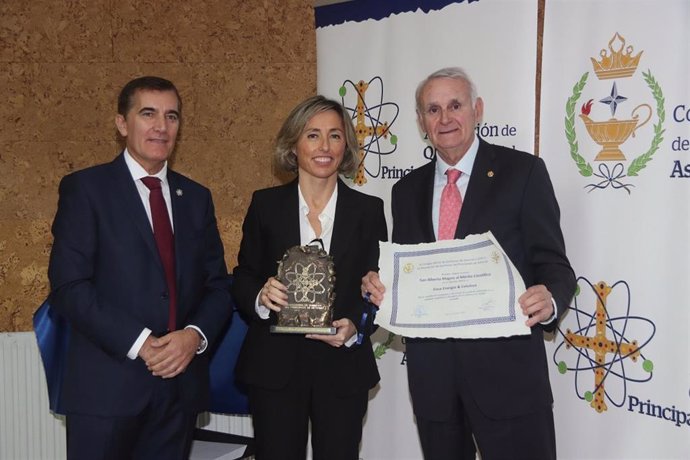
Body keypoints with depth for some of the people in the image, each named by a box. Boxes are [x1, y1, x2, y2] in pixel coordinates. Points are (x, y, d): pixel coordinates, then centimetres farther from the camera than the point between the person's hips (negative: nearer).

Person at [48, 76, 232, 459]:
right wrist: (140, 343, -17)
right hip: (108, 384, -4)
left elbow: (218, 285, 10)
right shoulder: (85, 188, -2)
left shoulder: (196, 197, 12)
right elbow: (69, 287, -10)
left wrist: (195, 335, -9)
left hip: (182, 382, 4)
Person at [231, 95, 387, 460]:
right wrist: (260, 297, -18)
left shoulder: (368, 210, 3)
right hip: (274, 366, 0)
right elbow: (242, 279, 4)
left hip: (343, 370, 1)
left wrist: (356, 329, -15)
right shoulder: (265, 204, 2)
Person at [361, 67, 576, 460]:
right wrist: (378, 285, -7)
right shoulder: (407, 190, 12)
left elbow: (554, 264, -5)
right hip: (431, 373, 4)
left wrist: (550, 300, -26)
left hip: (507, 368, -4)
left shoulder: (523, 172, -2)